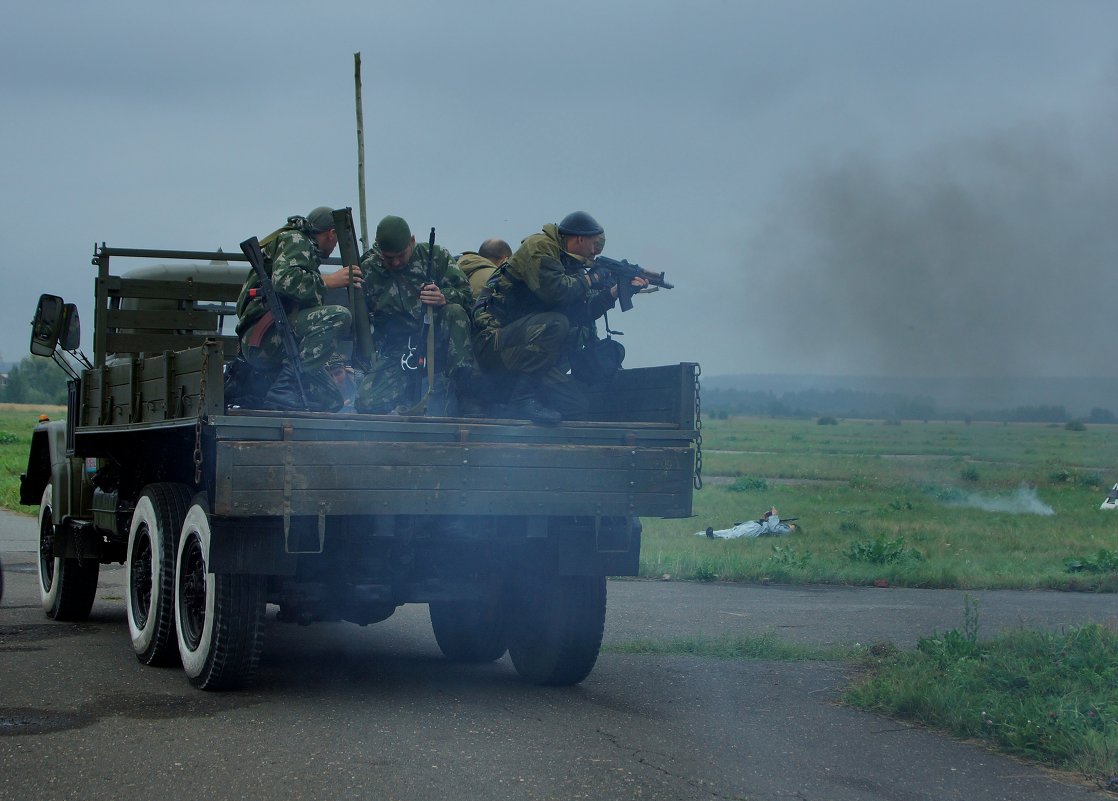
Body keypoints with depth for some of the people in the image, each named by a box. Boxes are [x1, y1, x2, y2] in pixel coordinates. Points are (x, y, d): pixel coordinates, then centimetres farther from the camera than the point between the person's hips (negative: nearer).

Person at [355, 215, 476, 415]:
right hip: (398, 352, 0)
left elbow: (465, 291, -1)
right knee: (367, 402, -23)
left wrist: (445, 298, -25)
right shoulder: (369, 270, 5)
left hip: (436, 340, 0)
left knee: (454, 312, -32)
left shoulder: (435, 256, 3)